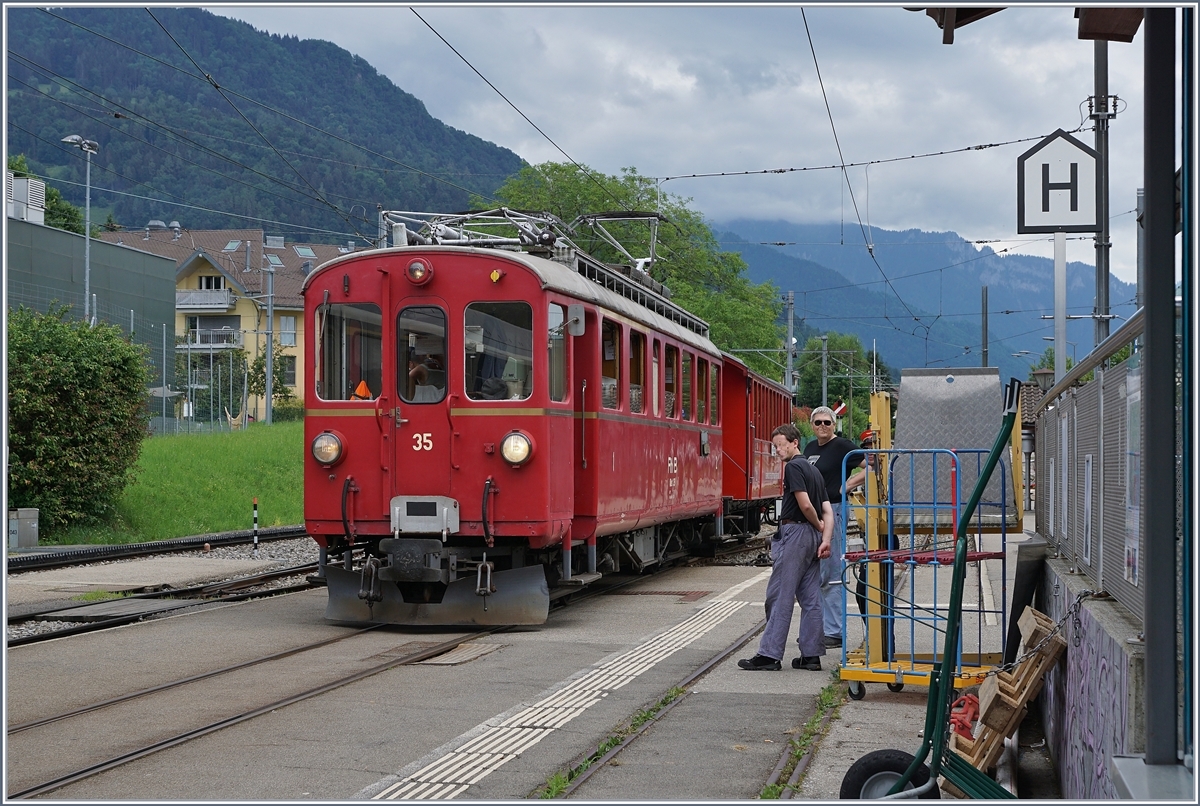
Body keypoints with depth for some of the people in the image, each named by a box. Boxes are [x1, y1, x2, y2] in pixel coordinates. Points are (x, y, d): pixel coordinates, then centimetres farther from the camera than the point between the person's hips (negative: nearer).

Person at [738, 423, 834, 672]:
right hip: (812, 537, 9)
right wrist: (825, 539, 1)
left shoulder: (793, 467, -10)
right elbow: (827, 510, 11)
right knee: (810, 598, 8)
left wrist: (818, 526, -2)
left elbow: (805, 504, -19)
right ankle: (811, 655, 9)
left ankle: (769, 655, -5)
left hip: (795, 532, -9)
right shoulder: (813, 470, 18)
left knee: (779, 596, -6)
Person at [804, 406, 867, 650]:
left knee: (831, 576, -6)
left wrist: (848, 485, -15)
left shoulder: (842, 446, -8)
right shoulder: (810, 447, 16)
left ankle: (835, 632, -2)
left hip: (832, 512, -8)